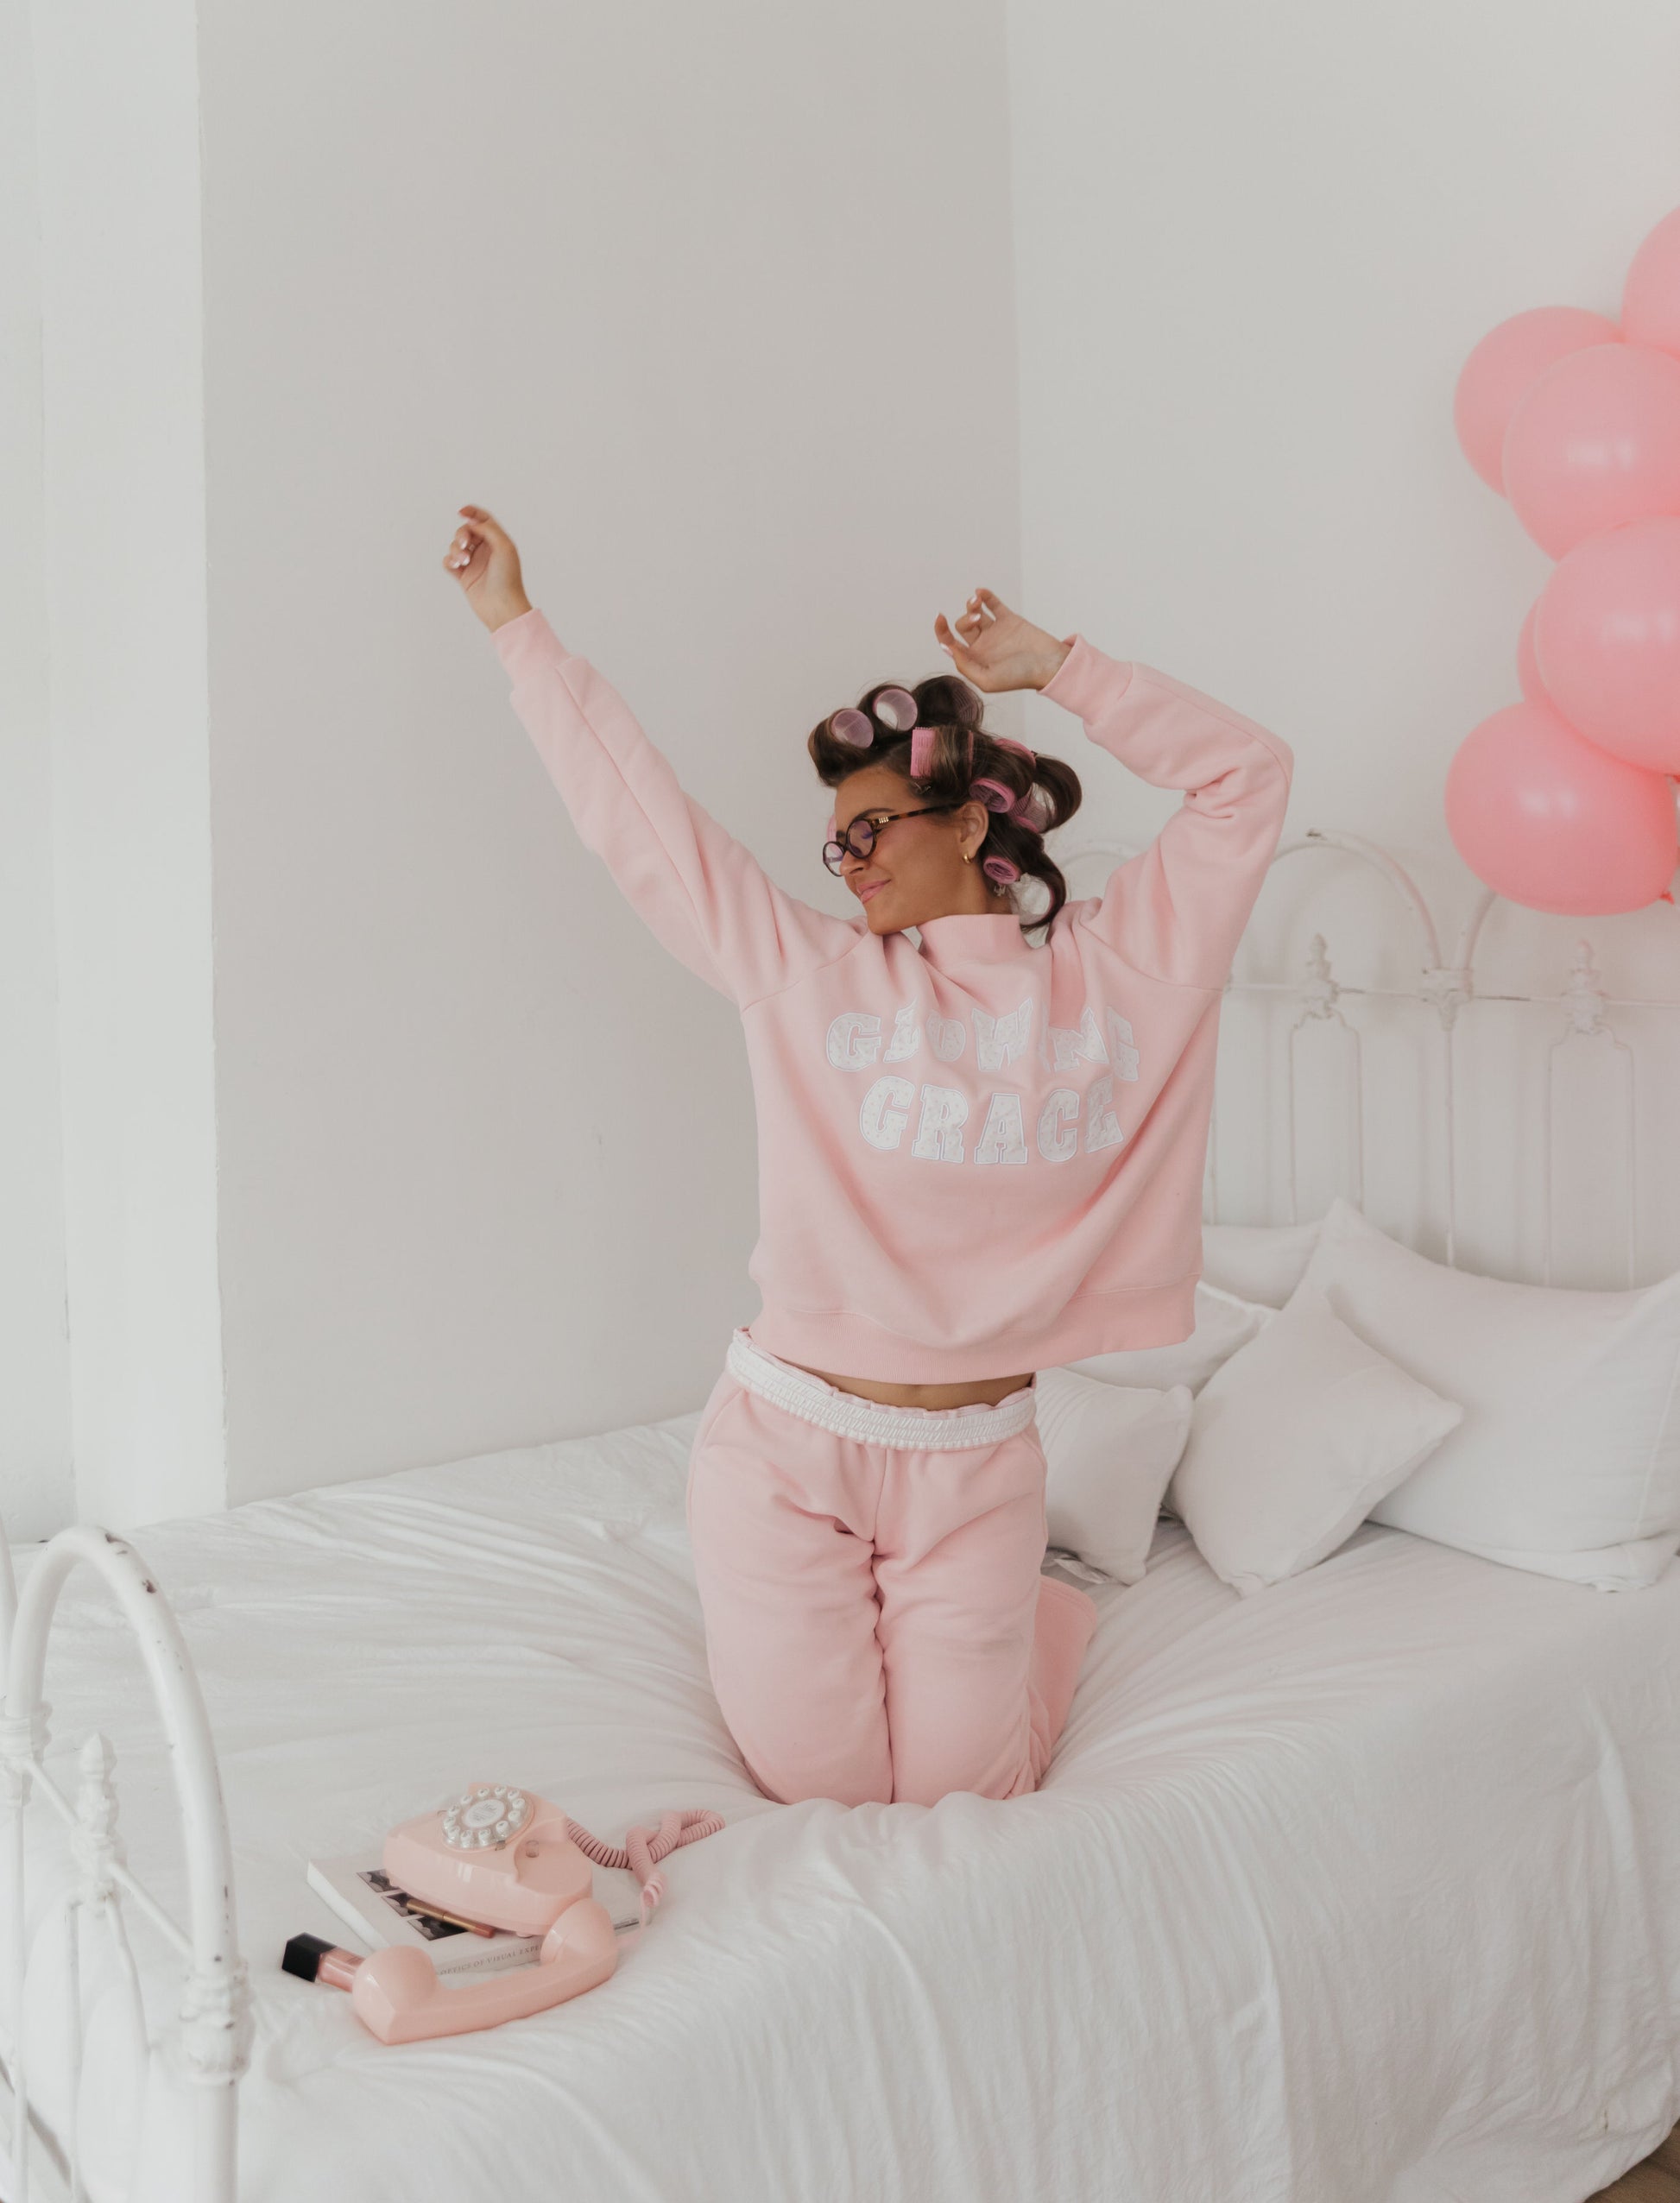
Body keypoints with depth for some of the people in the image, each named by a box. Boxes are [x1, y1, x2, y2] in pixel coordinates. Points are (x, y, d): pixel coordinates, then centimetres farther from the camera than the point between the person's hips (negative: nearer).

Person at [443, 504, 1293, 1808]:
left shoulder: (1113, 971, -1)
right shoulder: (810, 971, -1)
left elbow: (1248, 776, 1)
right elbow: (637, 813, 1)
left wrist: (1057, 665, 0)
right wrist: (517, 626, 5)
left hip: (973, 1465, 0)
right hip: (786, 1442, 1)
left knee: (961, 1788, 7)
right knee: (815, 1779, 6)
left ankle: (1041, 1612, 36)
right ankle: (828, 1619, 37)